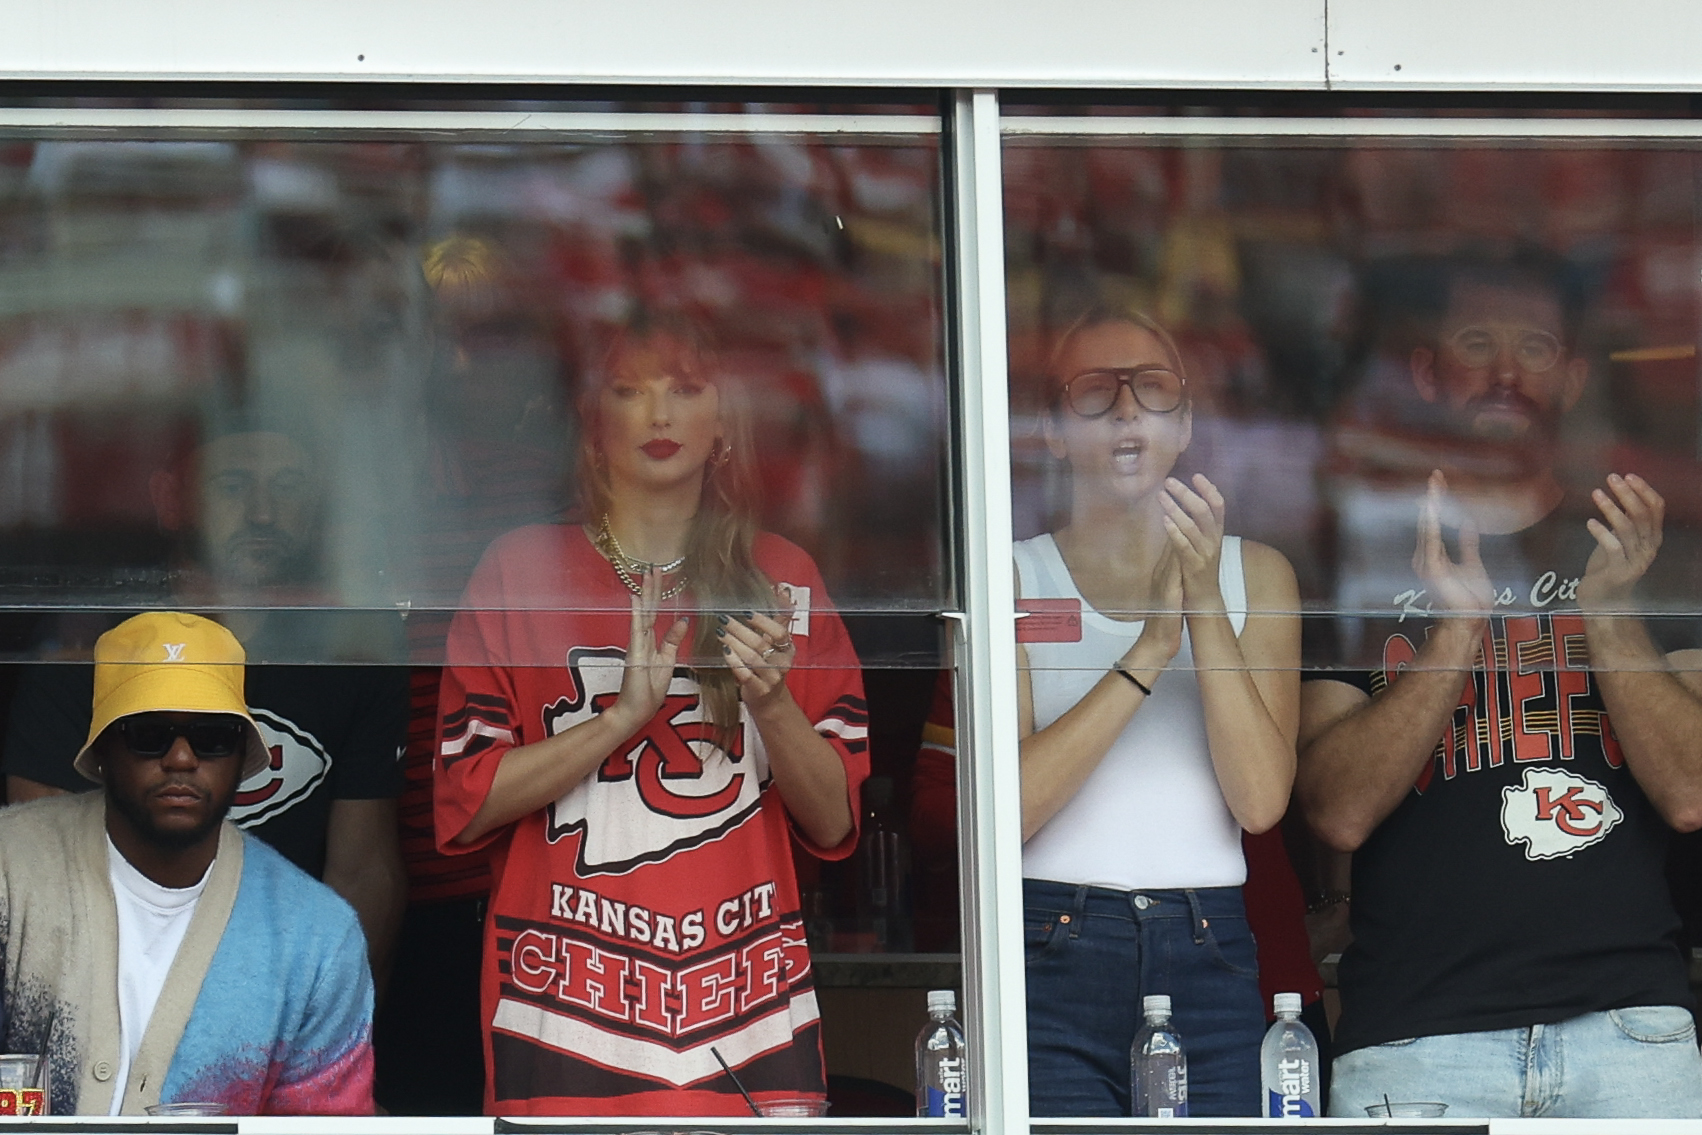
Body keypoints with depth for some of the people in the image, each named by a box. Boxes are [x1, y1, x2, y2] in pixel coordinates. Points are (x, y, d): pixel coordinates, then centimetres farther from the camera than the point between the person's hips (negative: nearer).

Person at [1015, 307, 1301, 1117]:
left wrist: (1205, 606, -10)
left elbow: (1261, 799, -3)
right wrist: (1150, 651, -14)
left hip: (1209, 961, 2)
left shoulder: (1255, 574, 11)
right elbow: (1008, 806, -10)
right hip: (1051, 958, -2)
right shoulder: (1012, 579, 5)